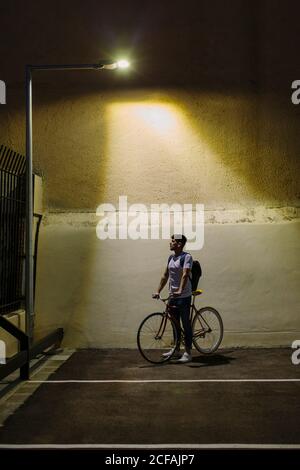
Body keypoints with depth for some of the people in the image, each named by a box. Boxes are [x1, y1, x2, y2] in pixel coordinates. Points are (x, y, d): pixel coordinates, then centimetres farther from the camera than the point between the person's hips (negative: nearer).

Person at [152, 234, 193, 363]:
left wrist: (180, 290, -38)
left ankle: (188, 353, 4)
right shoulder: (171, 258, 12)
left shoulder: (186, 257, -13)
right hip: (172, 296, 8)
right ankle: (176, 350, 26)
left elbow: (185, 275, -26)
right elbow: (165, 276, 16)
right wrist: (158, 291, 12)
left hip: (183, 297, -8)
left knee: (185, 324, -2)